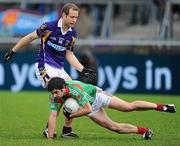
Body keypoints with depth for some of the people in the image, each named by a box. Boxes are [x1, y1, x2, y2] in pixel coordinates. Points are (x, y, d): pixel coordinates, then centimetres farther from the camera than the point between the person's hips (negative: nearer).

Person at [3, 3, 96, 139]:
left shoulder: (73, 34, 3)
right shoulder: (49, 27, -14)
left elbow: (69, 55, 11)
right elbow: (31, 37, -1)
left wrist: (83, 70, 0)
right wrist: (13, 51, 8)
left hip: (59, 69, 7)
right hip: (45, 66, -7)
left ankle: (67, 129, 12)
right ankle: (49, 129, -12)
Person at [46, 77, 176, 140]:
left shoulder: (75, 90, -42)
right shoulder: (54, 98, -26)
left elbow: (87, 109, -37)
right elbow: (53, 116, -24)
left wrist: (71, 115, -30)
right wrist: (50, 138, -30)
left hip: (96, 95, -5)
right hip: (91, 108, 5)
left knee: (129, 107, -5)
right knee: (114, 127, 3)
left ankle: (160, 107, 12)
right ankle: (144, 131, 19)